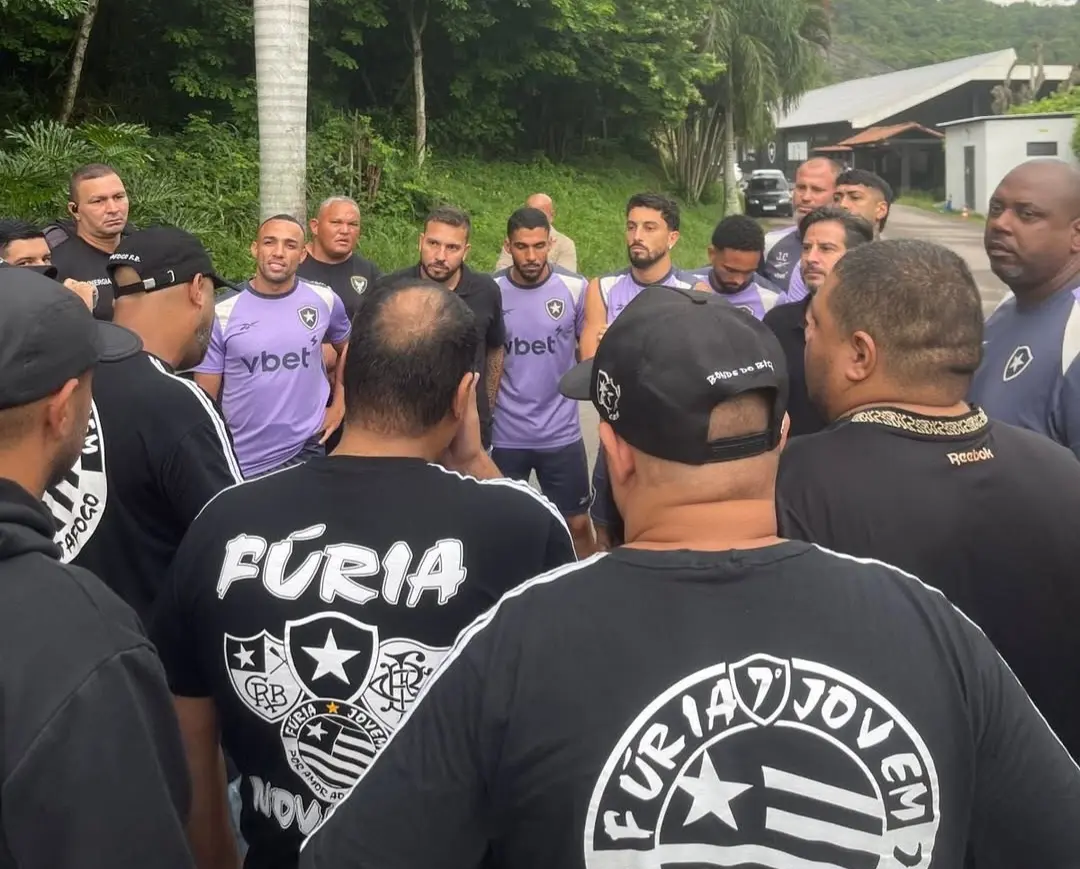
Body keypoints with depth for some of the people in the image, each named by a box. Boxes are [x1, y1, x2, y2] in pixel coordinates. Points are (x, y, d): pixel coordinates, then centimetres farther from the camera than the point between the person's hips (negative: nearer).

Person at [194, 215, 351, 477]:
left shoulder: (324, 300, -3)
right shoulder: (223, 313, -8)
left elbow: (348, 349, 17)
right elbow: (205, 399, -3)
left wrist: (339, 406, 10)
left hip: (305, 452, 2)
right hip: (239, 463, -1)